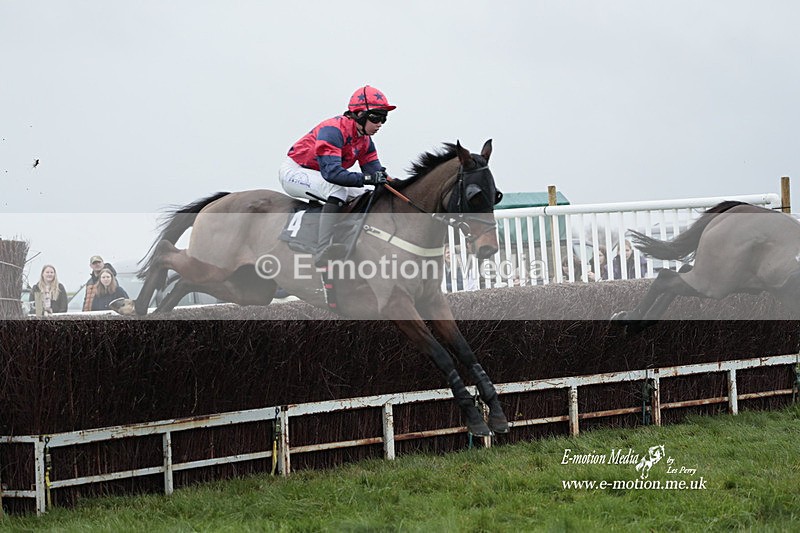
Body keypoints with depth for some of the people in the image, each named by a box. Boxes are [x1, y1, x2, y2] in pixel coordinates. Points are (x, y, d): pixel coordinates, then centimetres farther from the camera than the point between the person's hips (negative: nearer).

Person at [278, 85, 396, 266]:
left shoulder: (365, 140, 2)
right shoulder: (333, 130, -28)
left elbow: (374, 169, 0)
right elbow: (331, 172, -38)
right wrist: (367, 178, -45)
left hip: (319, 175, 10)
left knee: (366, 196, 5)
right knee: (338, 190, -35)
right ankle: (323, 250, -43)